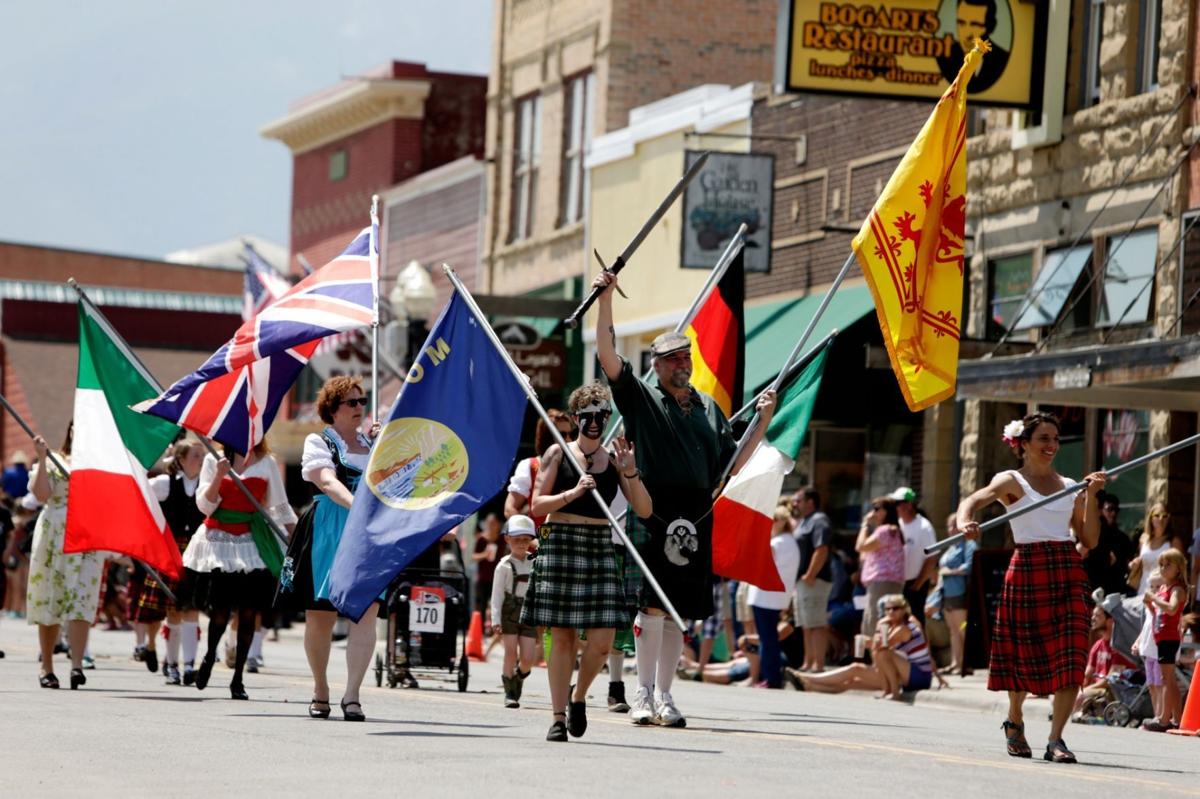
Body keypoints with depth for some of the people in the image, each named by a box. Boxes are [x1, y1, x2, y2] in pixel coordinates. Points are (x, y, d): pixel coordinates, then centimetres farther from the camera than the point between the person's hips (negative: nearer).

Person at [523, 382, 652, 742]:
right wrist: (574, 492, -15)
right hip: (560, 545, -2)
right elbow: (537, 505, -2)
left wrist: (630, 472, -10)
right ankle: (559, 718, 5)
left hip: (600, 548, 2)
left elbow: (644, 510, 4)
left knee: (602, 642, -6)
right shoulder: (558, 454, 4)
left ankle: (579, 698, 20)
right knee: (562, 638, -2)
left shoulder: (614, 459, 10)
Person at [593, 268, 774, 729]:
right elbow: (607, 354, -4)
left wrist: (763, 422, 11)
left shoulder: (708, 409, 20)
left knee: (679, 612, 6)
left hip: (696, 519, 4)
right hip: (653, 514, -4)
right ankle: (643, 694, -6)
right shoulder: (642, 398, 8)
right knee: (652, 604, -11)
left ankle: (664, 695, 11)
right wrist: (605, 300, -11)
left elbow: (731, 464, 19)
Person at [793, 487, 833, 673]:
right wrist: (800, 577, 15)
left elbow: (821, 551, -23)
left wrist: (809, 576, -24)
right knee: (807, 626, 15)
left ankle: (818, 665, -12)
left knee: (816, 625, -10)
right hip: (802, 581, 11)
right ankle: (808, 664, 21)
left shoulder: (819, 521, -12)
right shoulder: (803, 521, 20)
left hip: (814, 581, -11)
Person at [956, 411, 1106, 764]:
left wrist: (1091, 495, 2)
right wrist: (965, 522, -38)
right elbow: (973, 500, -17)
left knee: (1070, 657, -9)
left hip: (1068, 571, 3)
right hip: (1028, 568, -3)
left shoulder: (1069, 486, 15)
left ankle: (1056, 739, -10)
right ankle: (1015, 722, 32)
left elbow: (1090, 539, 12)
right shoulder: (1012, 481, 2)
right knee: (1025, 654, 5)